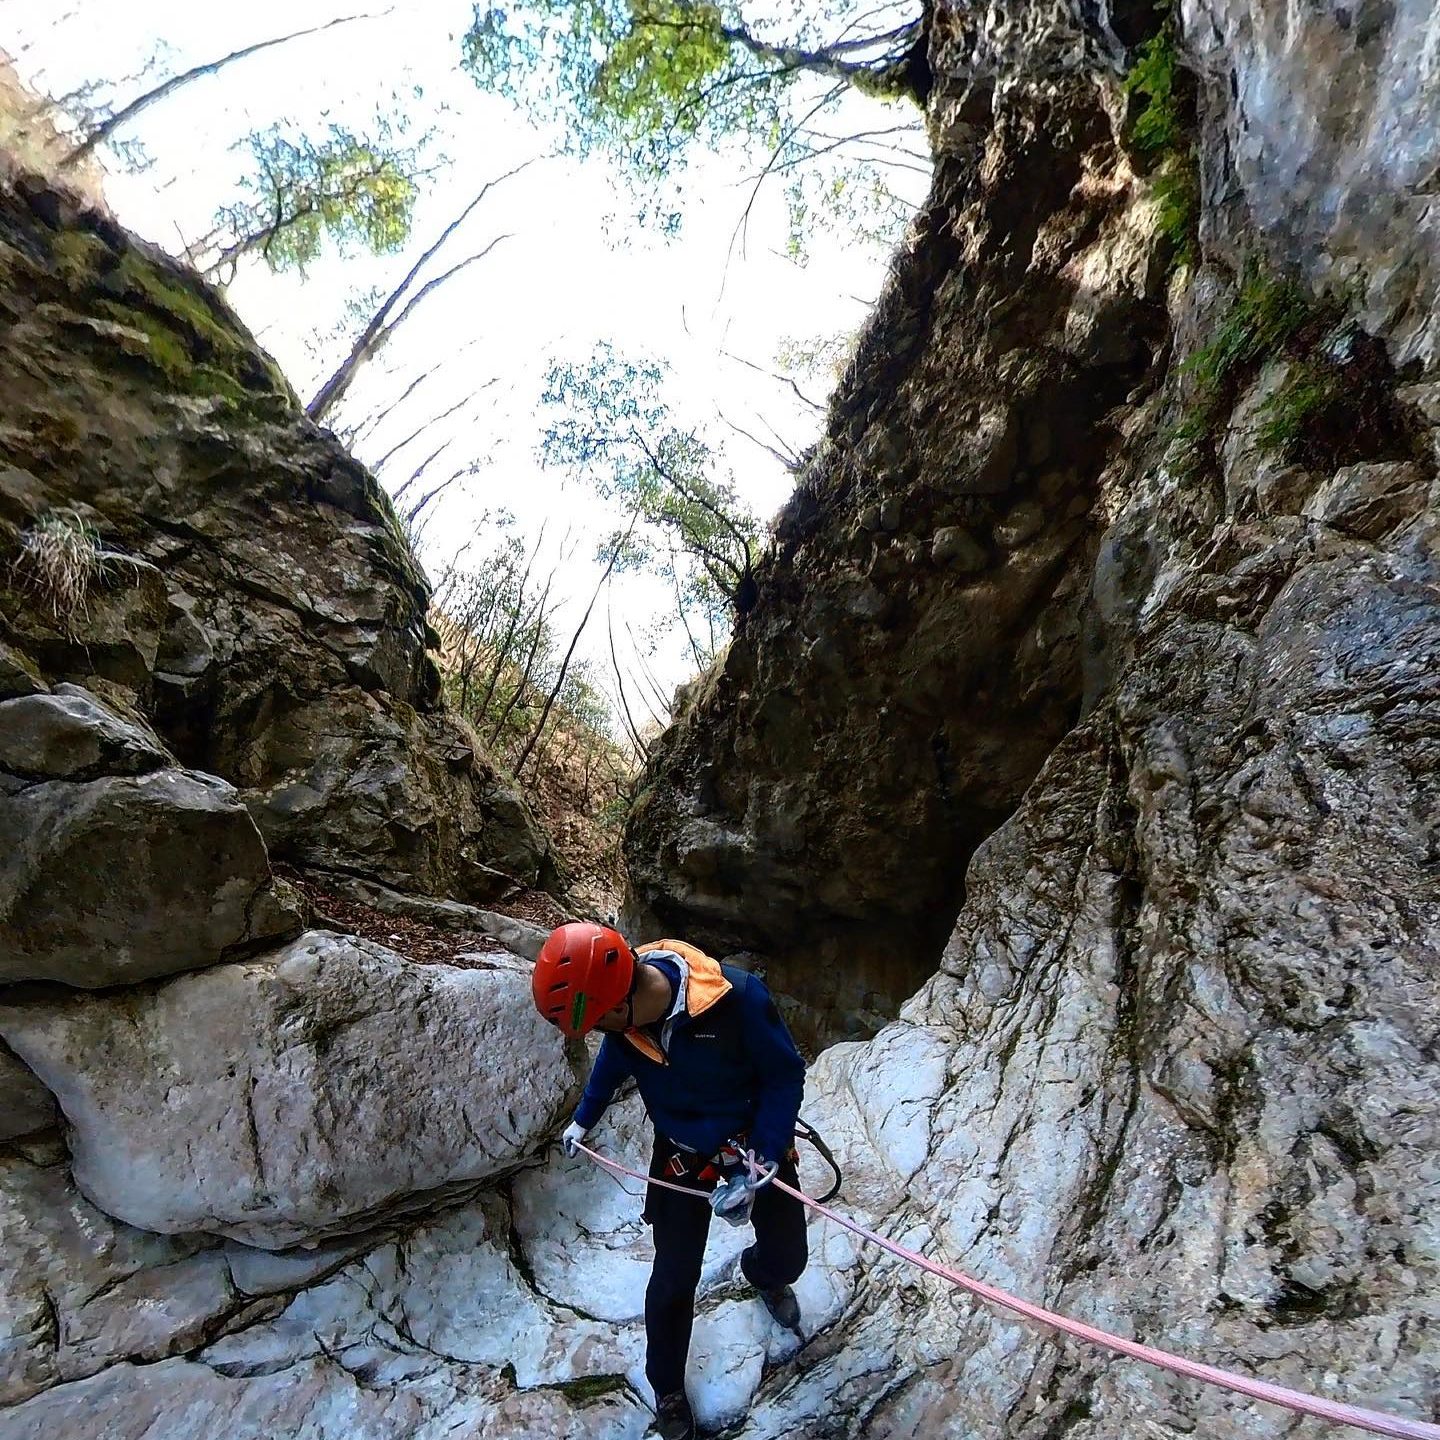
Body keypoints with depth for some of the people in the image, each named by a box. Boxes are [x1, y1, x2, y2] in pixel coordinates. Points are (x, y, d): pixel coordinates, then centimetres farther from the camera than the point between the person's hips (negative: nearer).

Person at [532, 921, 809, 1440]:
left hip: (756, 1144, -1)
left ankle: (762, 1273, 53)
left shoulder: (735, 998, -39)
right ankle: (667, 1388, 35)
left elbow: (785, 1077, -23)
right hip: (679, 1155, 2)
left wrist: (755, 1170, -24)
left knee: (788, 1256, 15)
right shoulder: (624, 1013, -24)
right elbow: (613, 1058, 3)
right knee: (672, 1282, 4)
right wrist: (582, 1119, 17)